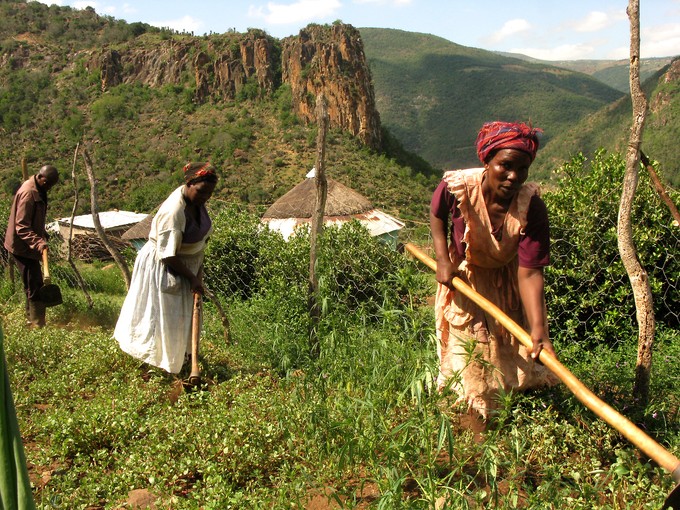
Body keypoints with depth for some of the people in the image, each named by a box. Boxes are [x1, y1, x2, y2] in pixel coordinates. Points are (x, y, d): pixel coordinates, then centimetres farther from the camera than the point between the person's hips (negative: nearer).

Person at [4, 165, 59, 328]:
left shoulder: (37, 190, 6)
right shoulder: (28, 193, -25)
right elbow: (21, 227, -27)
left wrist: (42, 234, 27)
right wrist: (39, 243, -37)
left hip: (29, 245, 10)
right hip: (23, 246, -10)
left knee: (32, 284, 19)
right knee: (35, 285, -6)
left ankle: (32, 318, 32)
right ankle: (38, 324, 0)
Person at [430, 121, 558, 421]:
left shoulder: (531, 209, -31)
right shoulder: (457, 187, -29)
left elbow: (529, 273, -33)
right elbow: (437, 214, -3)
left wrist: (538, 330, -42)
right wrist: (443, 260, -12)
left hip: (509, 285, 1)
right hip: (463, 279, 0)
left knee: (519, 358, 12)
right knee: (466, 363, 4)